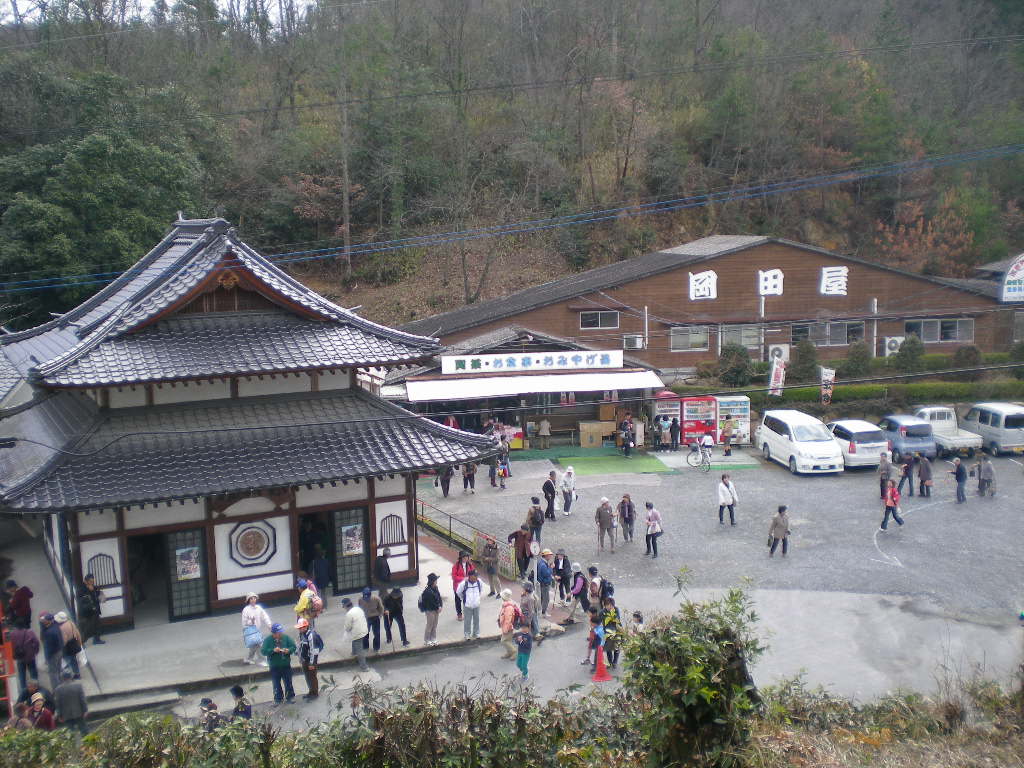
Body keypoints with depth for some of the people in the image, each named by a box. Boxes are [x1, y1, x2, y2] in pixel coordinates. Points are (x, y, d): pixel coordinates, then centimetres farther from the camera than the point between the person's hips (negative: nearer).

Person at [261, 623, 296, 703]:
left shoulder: (285, 637, -5)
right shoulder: (267, 640, -11)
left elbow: (293, 646, -1)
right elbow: (264, 651, -16)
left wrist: (289, 650, -21)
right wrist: (273, 650, -29)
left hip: (286, 665, 2)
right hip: (274, 667, -1)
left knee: (288, 682, 12)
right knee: (276, 684, 10)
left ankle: (290, 696, 28)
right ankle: (278, 698, 26)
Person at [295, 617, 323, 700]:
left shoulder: (311, 635, -24)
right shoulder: (301, 634, 3)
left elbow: (313, 650, -23)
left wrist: (312, 663, -20)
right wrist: (300, 660, 17)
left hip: (310, 660, -8)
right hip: (304, 660, 8)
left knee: (312, 677, 4)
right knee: (307, 677, 18)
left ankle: (315, 693, 18)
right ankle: (311, 692, 32)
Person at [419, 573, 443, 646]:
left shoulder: (436, 588, 2)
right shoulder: (428, 591, -23)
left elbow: (439, 597, 6)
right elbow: (432, 602, -21)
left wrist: (440, 606, -7)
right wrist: (438, 607, -11)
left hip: (436, 610, 7)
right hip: (430, 610, -7)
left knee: (435, 625, 15)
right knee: (429, 625, 5)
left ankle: (433, 639, 28)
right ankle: (427, 640, 19)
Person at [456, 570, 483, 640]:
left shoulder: (479, 581, -8)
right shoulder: (464, 583, -19)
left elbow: (481, 589, 14)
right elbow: (458, 592, -4)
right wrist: (463, 598, 4)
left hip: (476, 605, 3)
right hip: (467, 605, -3)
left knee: (476, 619, 14)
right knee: (467, 620, 5)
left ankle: (476, 633, 30)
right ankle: (467, 634, 21)